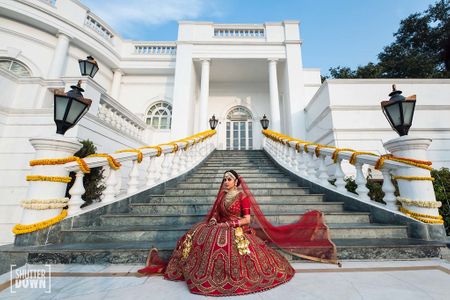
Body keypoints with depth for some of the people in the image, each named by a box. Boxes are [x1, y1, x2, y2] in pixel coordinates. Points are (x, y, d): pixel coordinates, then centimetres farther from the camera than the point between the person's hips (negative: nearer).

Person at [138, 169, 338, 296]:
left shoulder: (242, 196, -7)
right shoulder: (222, 195, 12)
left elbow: (247, 219, -10)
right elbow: (216, 213, 18)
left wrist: (230, 224, -17)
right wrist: (213, 220, -4)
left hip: (237, 231, -6)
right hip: (220, 229, 6)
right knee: (195, 235, -8)